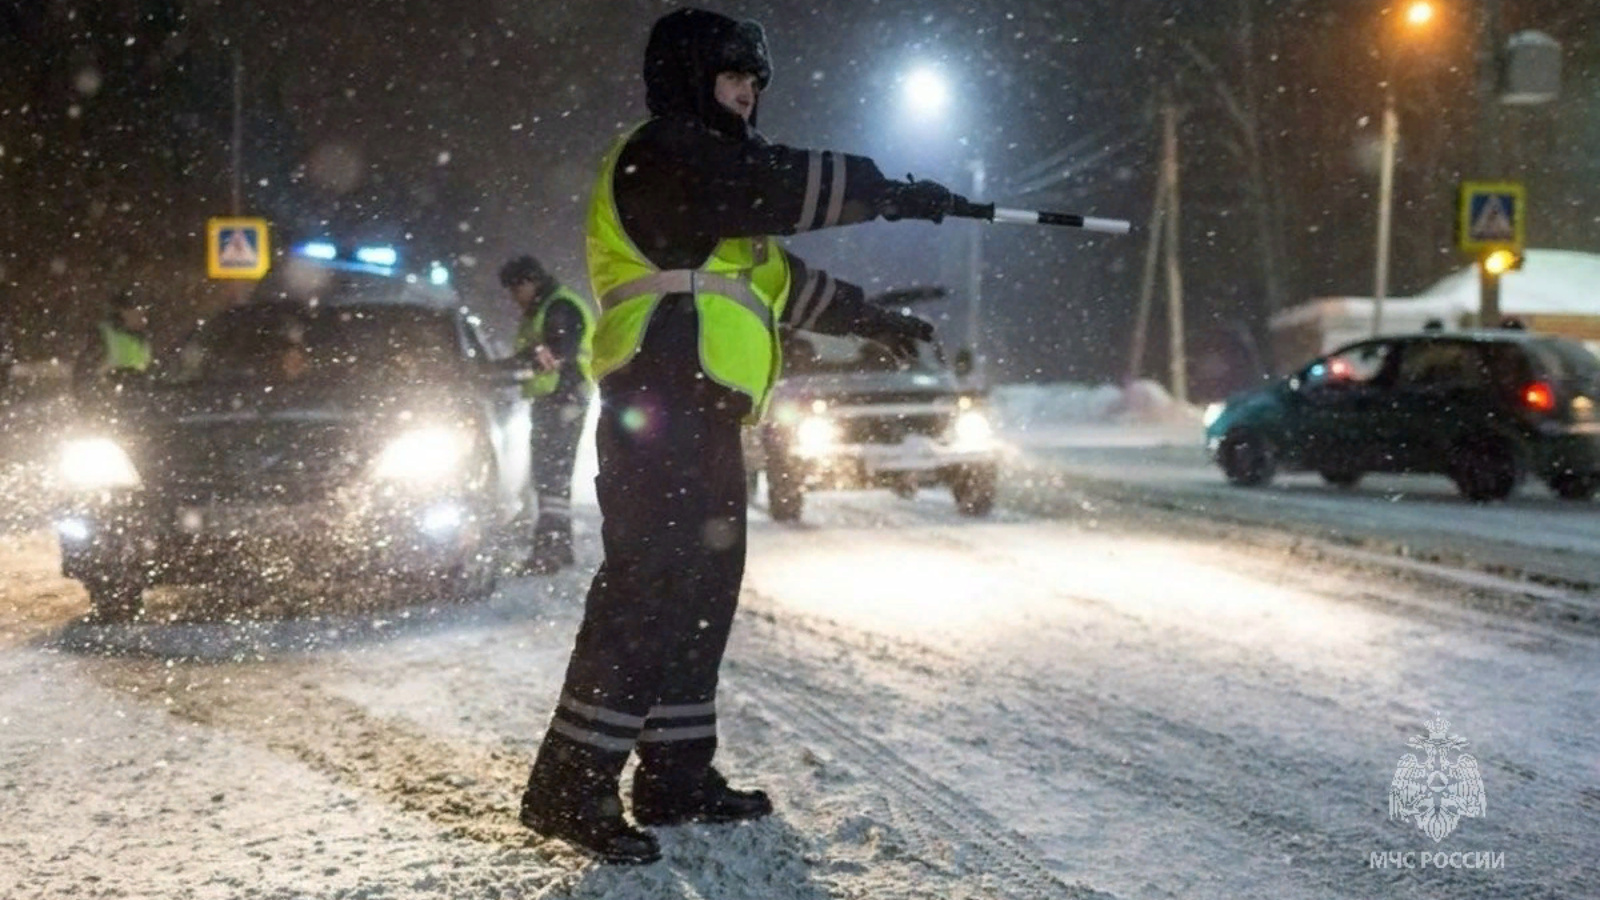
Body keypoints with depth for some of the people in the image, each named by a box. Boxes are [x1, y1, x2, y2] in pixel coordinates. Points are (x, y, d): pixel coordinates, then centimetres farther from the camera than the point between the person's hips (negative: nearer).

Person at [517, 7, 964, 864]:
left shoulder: (710, 169, 27)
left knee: (703, 591, 11)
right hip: (660, 403, -11)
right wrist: (895, 193, -8)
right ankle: (571, 785, -13)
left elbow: (779, 274, 33)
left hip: (702, 413, 11)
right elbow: (784, 186, -16)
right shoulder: (663, 153, -5)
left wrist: (871, 318, 34)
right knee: (647, 589, -15)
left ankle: (676, 774, 16)